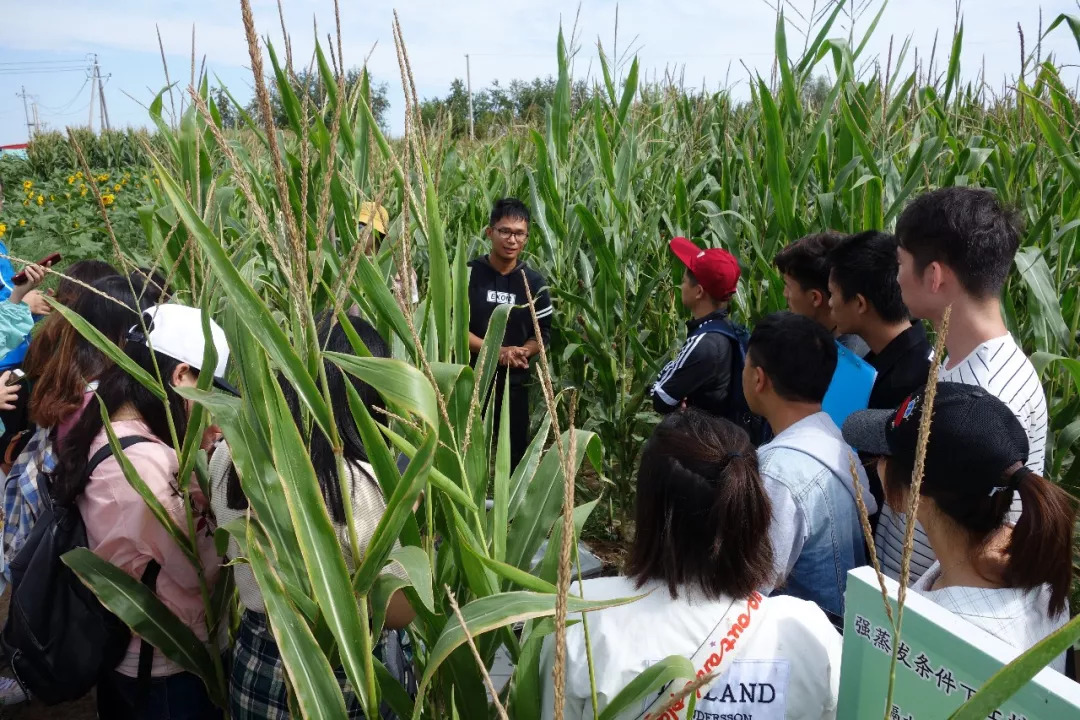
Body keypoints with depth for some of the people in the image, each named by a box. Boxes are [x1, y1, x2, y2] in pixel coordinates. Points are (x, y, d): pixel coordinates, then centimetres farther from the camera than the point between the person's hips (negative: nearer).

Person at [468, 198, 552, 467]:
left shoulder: (534, 282, 2)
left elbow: (543, 334, 5)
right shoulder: (468, 274, -5)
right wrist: (497, 351, -19)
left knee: (516, 455, 11)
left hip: (514, 384, 2)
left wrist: (520, 353, -17)